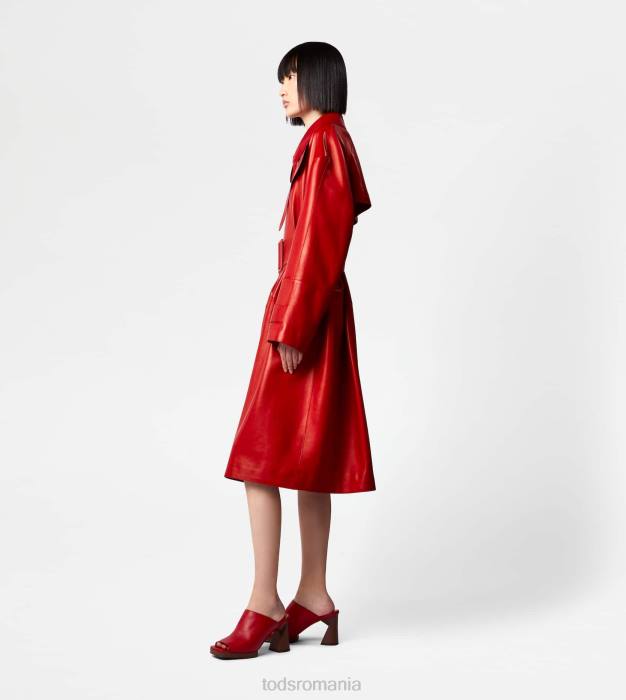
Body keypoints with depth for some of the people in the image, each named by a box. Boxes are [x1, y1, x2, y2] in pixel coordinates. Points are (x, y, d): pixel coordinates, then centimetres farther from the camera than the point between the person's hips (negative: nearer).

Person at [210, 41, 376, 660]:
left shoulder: (322, 143, -12)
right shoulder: (330, 141, 18)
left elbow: (318, 242, -19)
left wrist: (291, 327, -20)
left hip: (304, 311, -10)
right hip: (316, 310, 10)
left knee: (263, 458, -7)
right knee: (306, 458, 11)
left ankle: (265, 601, -1)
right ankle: (313, 597, 18)